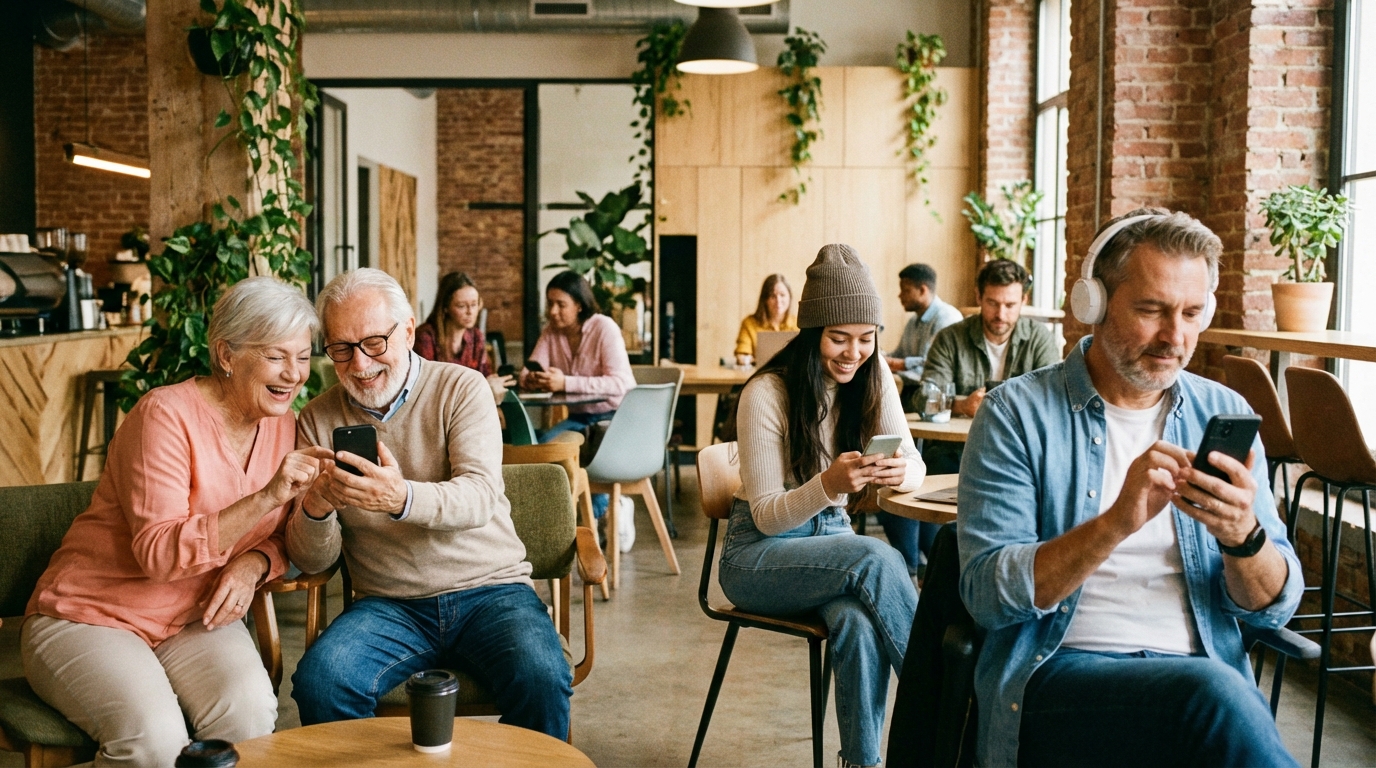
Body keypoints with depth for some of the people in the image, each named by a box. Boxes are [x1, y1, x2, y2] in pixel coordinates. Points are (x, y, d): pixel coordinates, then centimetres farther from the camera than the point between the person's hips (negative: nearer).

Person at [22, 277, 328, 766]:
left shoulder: (282, 424, 2)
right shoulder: (167, 414, -18)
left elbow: (284, 538, 10)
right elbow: (159, 554, -25)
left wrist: (254, 563, -15)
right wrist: (268, 496, -34)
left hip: (197, 619, 5)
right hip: (89, 617, -4)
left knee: (249, 709, -28)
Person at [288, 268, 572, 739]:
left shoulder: (462, 389, -1)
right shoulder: (317, 421, 5)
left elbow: (480, 497, -17)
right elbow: (312, 562, 2)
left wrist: (402, 498, -38)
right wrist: (315, 509, -22)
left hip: (489, 590, -2)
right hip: (388, 606, 2)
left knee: (541, 680, -29)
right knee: (319, 681, -26)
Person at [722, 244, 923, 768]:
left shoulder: (872, 376, -3)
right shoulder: (766, 394, -17)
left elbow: (913, 462, -4)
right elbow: (767, 515, -15)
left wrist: (901, 472, -30)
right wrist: (829, 484, -36)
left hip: (830, 537, 4)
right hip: (758, 554, -3)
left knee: (860, 623, -32)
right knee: (877, 559, -32)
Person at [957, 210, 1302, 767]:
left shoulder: (1224, 414, 10)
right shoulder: (1018, 413, -1)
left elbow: (1274, 606, 8)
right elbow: (987, 594, -10)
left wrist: (1242, 535, -14)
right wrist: (1117, 522, -23)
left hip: (1204, 677, 4)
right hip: (1057, 677, -4)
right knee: (1211, 691, -33)